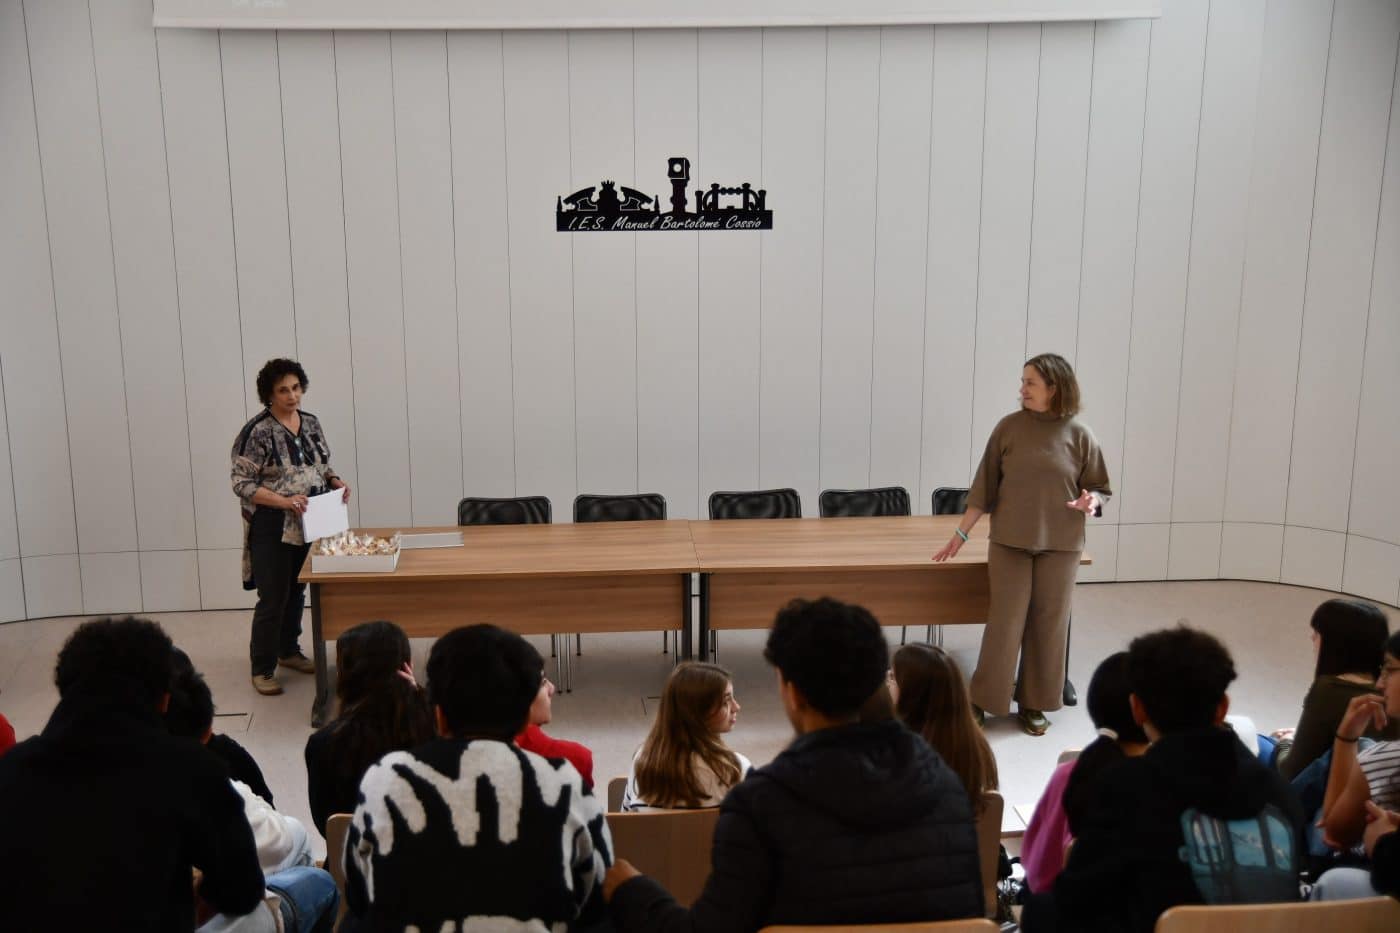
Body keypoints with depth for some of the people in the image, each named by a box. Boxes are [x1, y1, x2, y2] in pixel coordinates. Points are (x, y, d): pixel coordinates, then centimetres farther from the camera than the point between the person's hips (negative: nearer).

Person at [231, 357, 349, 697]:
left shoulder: (311, 422, 6)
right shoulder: (257, 432, -15)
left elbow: (322, 465, 17)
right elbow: (242, 484, -16)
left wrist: (335, 481, -4)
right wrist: (284, 501, -26)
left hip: (307, 525, 6)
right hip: (272, 530, -6)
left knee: (296, 592, 18)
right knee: (273, 599, -2)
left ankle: (289, 651, 34)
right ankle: (262, 669, 9)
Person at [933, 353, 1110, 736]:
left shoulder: (1078, 434, -3)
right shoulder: (1009, 427, -2)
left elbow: (1099, 488, 5)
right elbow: (984, 487, 2)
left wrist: (1091, 502, -18)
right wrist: (960, 534, 2)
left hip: (1060, 545, 1)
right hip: (1009, 542, 0)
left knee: (1048, 625, 7)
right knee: (1004, 623, 1)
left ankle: (1034, 704, 20)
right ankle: (982, 700, 12)